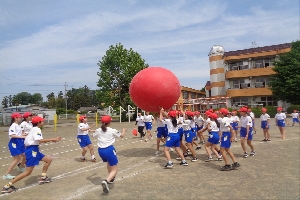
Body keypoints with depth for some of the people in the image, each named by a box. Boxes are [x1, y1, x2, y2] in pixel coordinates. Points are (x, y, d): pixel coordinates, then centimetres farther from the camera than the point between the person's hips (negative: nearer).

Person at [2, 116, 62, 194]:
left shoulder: (34, 129, 18)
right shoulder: (37, 129, -13)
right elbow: (40, 140, -26)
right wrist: (53, 139, -20)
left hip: (34, 150, 10)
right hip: (32, 150, -10)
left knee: (49, 159, 14)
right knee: (28, 172, -8)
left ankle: (43, 177, 20)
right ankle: (7, 186, -1)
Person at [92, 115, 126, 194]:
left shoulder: (98, 130, 3)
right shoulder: (112, 131, -6)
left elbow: (93, 135, 27)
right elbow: (122, 136, 10)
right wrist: (124, 130, 31)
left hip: (101, 150, 6)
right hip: (109, 150, -5)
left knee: (109, 162, 36)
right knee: (114, 170, 2)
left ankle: (110, 178, 47)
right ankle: (106, 181, -26)